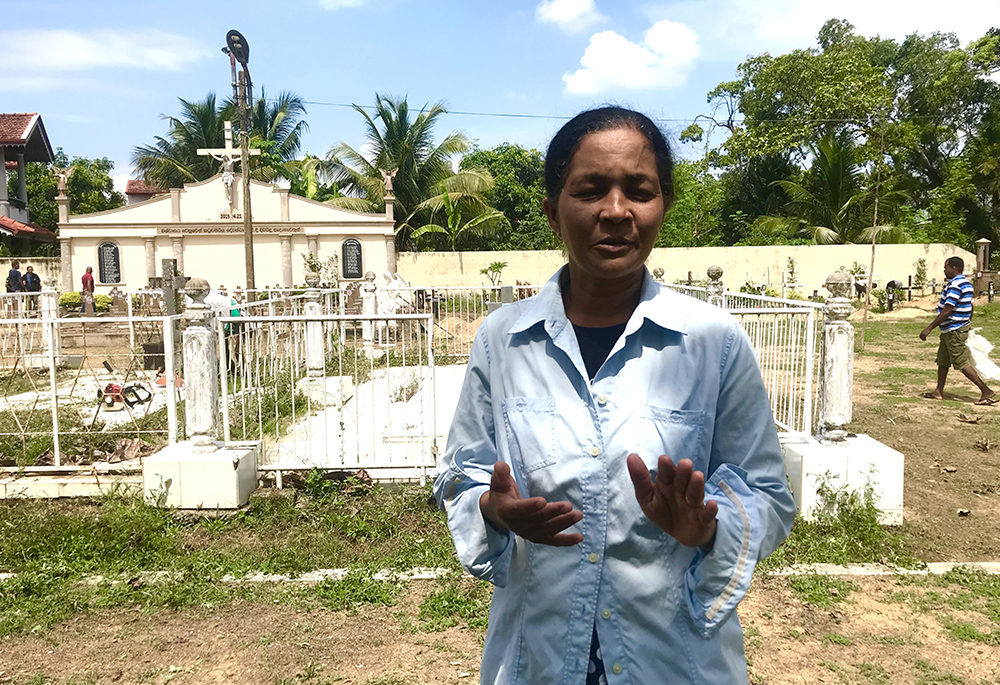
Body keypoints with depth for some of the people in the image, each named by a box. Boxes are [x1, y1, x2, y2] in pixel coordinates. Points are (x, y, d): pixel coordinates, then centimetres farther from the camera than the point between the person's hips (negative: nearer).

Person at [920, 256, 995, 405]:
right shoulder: (967, 284, 12)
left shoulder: (955, 285, -20)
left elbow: (947, 311, -25)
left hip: (954, 331, -10)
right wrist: (967, 326, 27)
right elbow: (970, 309, 18)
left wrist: (929, 328, -23)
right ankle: (939, 392, 21)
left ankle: (987, 392, -1)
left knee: (962, 363, -5)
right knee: (942, 361, 15)